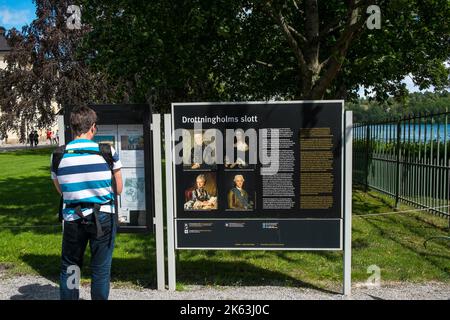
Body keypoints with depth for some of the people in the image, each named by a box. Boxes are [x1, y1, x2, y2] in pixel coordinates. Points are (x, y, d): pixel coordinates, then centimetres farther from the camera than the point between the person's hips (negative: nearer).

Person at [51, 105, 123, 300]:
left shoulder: (58, 155, -2)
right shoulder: (108, 152, -9)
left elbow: (61, 191, 10)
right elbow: (118, 190, -2)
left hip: (73, 218, 2)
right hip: (103, 217, -1)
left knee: (69, 267, 20)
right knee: (101, 269, 12)